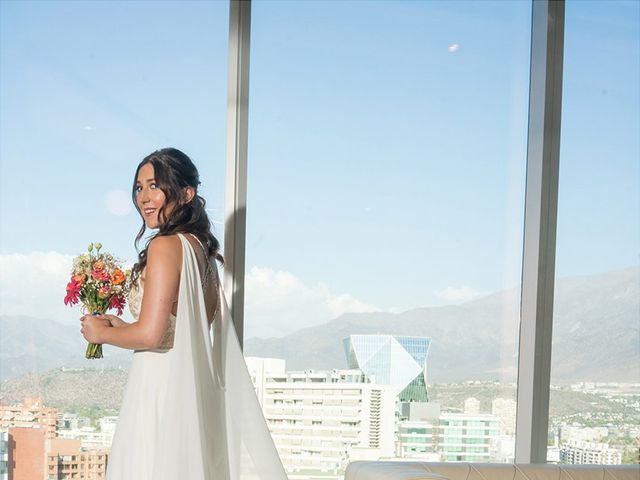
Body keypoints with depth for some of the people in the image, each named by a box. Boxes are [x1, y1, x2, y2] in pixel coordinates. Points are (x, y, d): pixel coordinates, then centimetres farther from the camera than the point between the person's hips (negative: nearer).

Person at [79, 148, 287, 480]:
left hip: (159, 391, -9)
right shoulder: (202, 248, 12)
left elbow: (150, 334, -18)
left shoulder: (166, 246, -13)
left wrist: (101, 332, -1)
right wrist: (121, 327, 22)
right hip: (191, 387, 9)